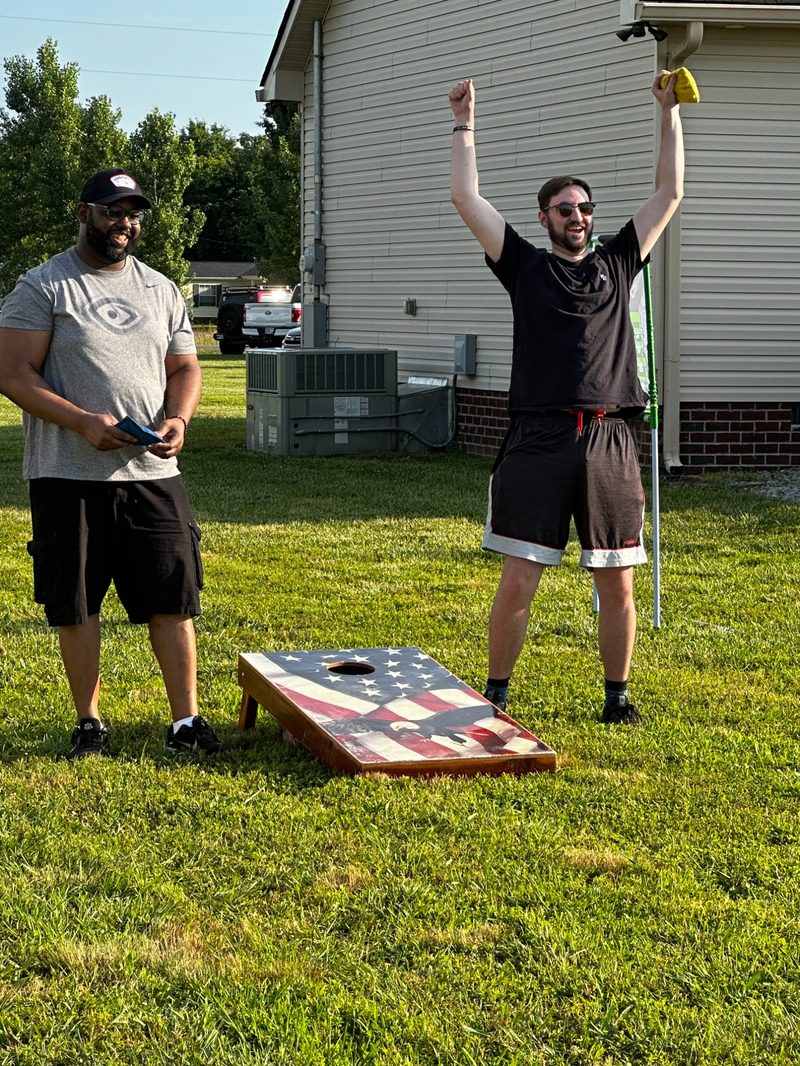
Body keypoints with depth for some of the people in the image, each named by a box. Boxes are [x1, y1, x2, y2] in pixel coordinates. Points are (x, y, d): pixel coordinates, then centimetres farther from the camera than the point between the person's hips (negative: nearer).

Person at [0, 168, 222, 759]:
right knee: (75, 603, 4)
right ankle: (90, 723, 16)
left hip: (153, 473, 3)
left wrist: (178, 418, -5)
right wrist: (83, 422, -19)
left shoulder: (161, 289, 14)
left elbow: (185, 366, 17)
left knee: (174, 597, 1)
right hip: (69, 477, -3)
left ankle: (186, 719, 8)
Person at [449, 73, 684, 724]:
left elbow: (670, 195, 17)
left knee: (618, 581, 6)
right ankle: (496, 694, 9)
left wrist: (670, 116, 16)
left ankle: (618, 695, 19)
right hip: (539, 441, -2)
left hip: (610, 443, 2)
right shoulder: (526, 266, 10)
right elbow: (467, 199, 4)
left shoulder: (617, 263, 16)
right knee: (519, 580, -3)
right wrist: (465, 125, 7)